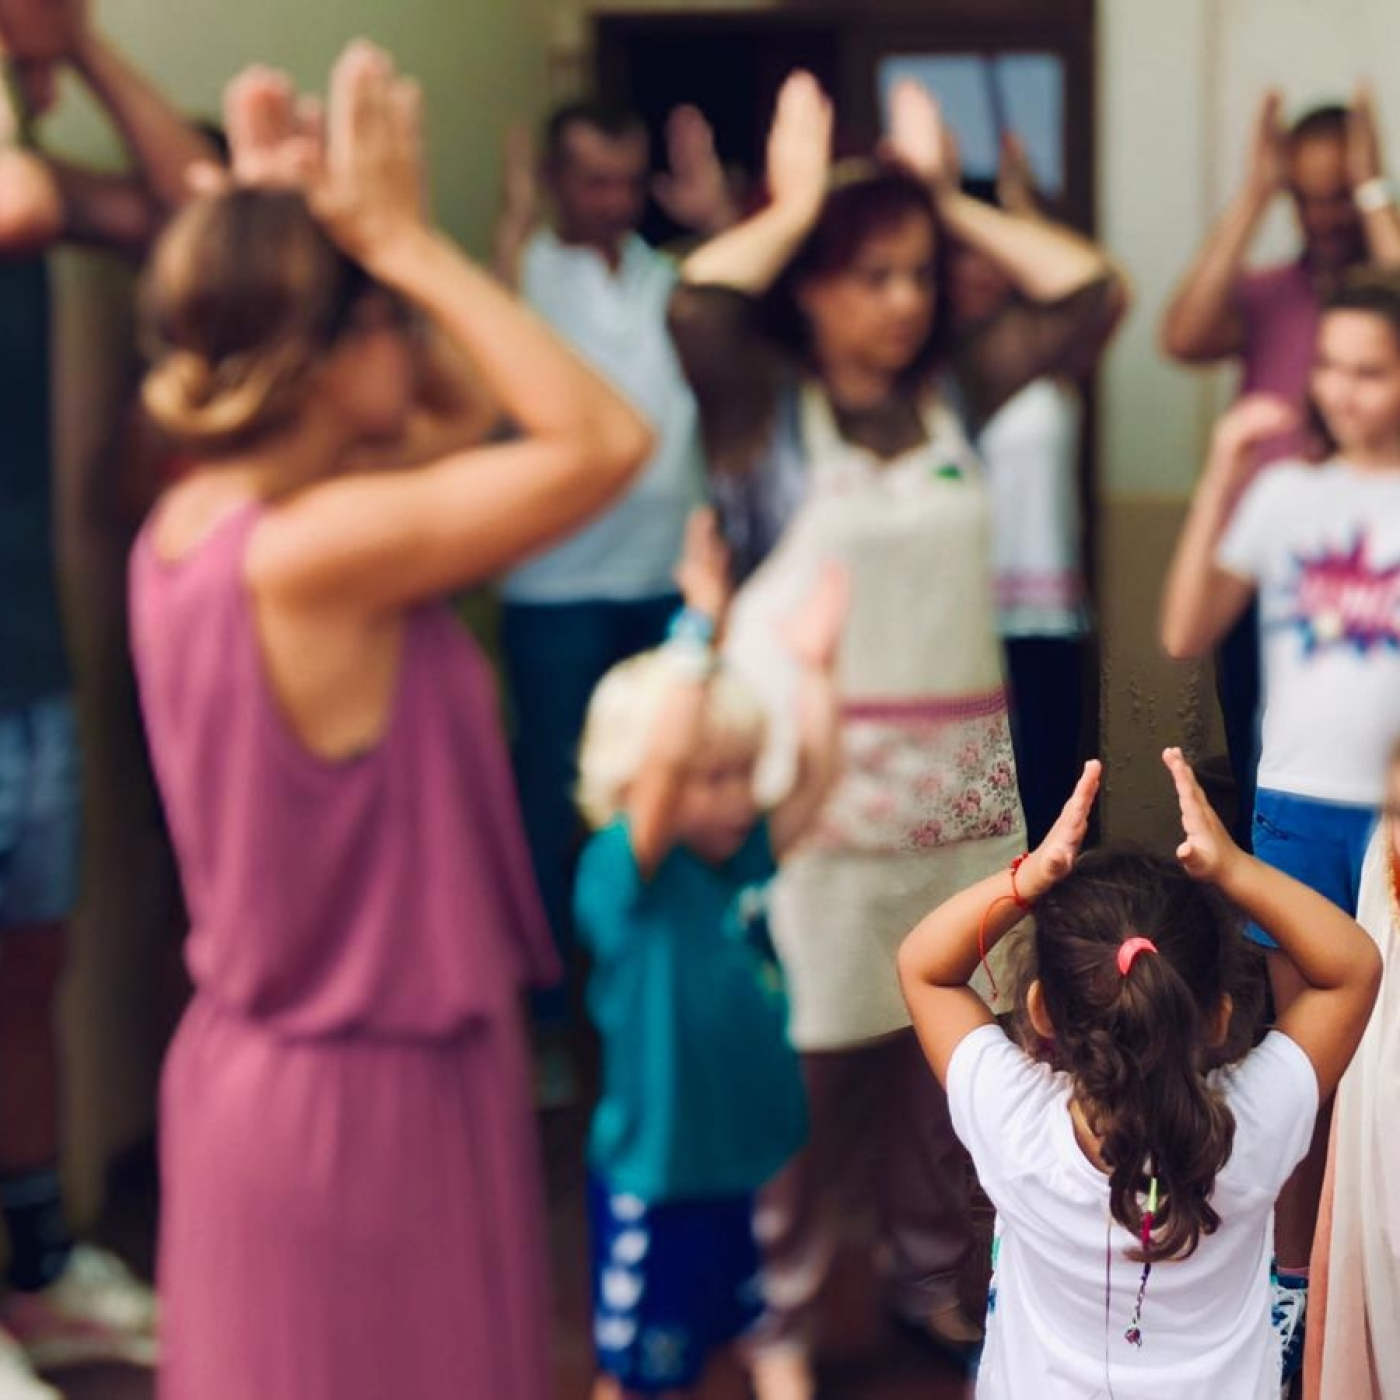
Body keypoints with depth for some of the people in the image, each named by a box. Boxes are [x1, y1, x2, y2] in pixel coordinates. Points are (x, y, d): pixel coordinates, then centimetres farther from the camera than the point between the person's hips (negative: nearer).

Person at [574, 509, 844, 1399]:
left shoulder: (743, 856, 1)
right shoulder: (623, 872, -19)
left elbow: (818, 776, 2)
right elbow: (662, 763, -34)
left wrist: (815, 667, -8)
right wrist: (699, 629, -37)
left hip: (741, 1162, 7)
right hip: (655, 1181, -6)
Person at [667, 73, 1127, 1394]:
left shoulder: (955, 390, 9)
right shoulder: (763, 403, -3)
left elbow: (1091, 293, 5)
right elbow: (697, 302, -22)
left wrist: (952, 201, 6)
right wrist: (795, 203, -7)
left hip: (956, 767, 4)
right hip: (814, 772, -4)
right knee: (813, 1057, -2)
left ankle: (931, 1273, 28)